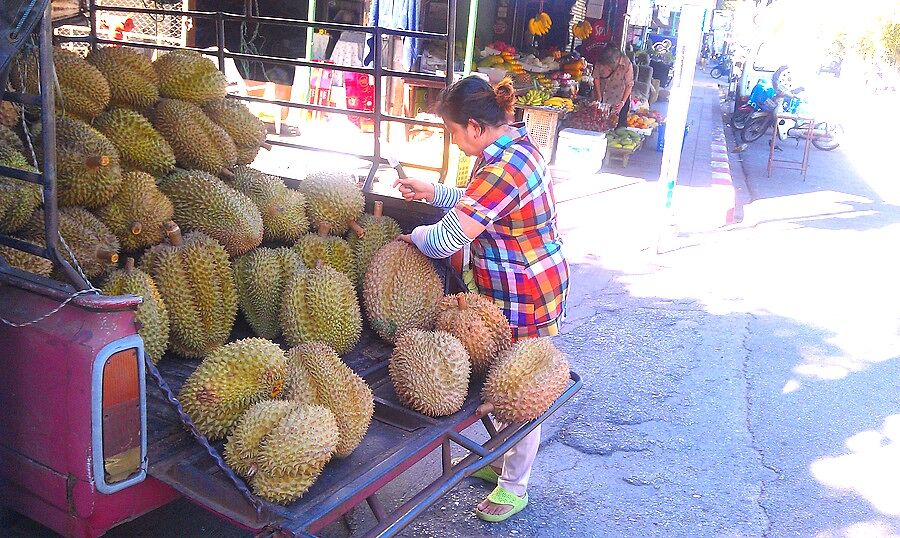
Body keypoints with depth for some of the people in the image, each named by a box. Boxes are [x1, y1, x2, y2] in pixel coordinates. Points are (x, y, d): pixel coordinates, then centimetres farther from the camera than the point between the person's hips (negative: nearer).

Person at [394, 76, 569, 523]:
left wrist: (415, 236, -9)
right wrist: (434, 193, 10)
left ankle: (514, 487, 26)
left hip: (525, 297, -10)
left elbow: (446, 240, -30)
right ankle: (501, 460, 43)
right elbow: (480, 203, 19)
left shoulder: (502, 169, -29)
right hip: (517, 287, 10)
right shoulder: (514, 143, 4)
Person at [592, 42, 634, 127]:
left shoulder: (626, 64, -20)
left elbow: (629, 85, -11)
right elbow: (596, 78, -1)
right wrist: (599, 96, -5)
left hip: (619, 98, -2)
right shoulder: (600, 61, -14)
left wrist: (623, 102, -16)